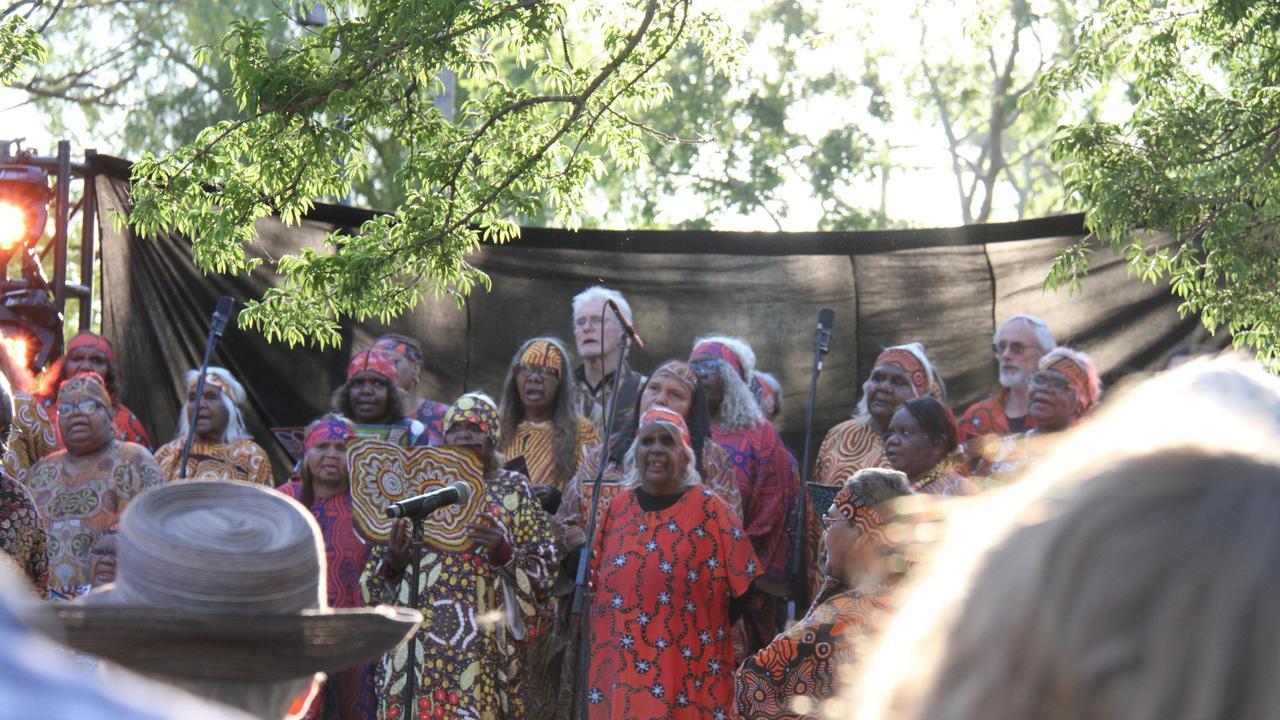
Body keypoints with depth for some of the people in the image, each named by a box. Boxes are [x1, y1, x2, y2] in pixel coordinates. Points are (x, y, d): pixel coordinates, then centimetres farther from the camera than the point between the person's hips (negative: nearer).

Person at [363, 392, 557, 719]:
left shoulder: (512, 488, 9)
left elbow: (542, 566, 3)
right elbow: (378, 574, 15)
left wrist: (504, 552, -15)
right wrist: (392, 560, -7)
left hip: (483, 643, -2)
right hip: (416, 640, 2)